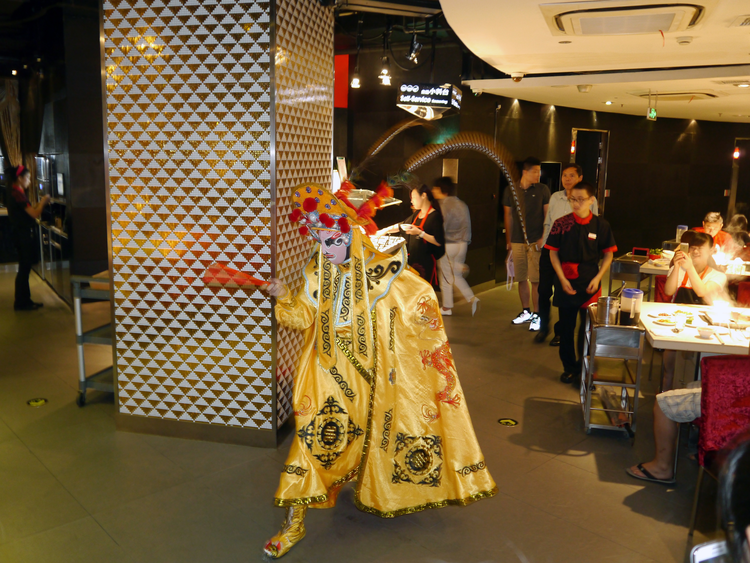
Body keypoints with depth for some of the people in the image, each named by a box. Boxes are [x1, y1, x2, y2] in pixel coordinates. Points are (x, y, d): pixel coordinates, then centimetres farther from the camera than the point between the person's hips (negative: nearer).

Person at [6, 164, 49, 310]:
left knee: (25, 268, 15)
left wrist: (40, 203, 7)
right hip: (23, 234, -10)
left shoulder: (15, 192, 12)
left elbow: (29, 211, 13)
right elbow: (35, 214, -19)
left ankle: (24, 301, 23)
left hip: (22, 234, 10)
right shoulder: (17, 194, -18)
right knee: (24, 269, -2)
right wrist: (43, 202, -5)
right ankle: (21, 303, 7)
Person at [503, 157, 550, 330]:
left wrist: (543, 238, -8)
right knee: (521, 279, 9)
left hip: (535, 242, -3)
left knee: (535, 280, -5)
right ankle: (526, 312, 24)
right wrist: (508, 240, 12)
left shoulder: (542, 190, 0)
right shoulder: (510, 190, 5)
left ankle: (536, 316, 3)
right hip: (517, 241, 3)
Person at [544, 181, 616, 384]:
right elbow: (553, 253, 0)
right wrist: (562, 279, -8)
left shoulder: (600, 225, -3)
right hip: (566, 284, 0)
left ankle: (583, 368, 23)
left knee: (588, 328, 6)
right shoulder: (561, 224, -4)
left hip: (590, 285, 0)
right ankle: (569, 368, 24)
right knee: (566, 328, 9)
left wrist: (597, 278, -6)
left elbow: (608, 254, 4)